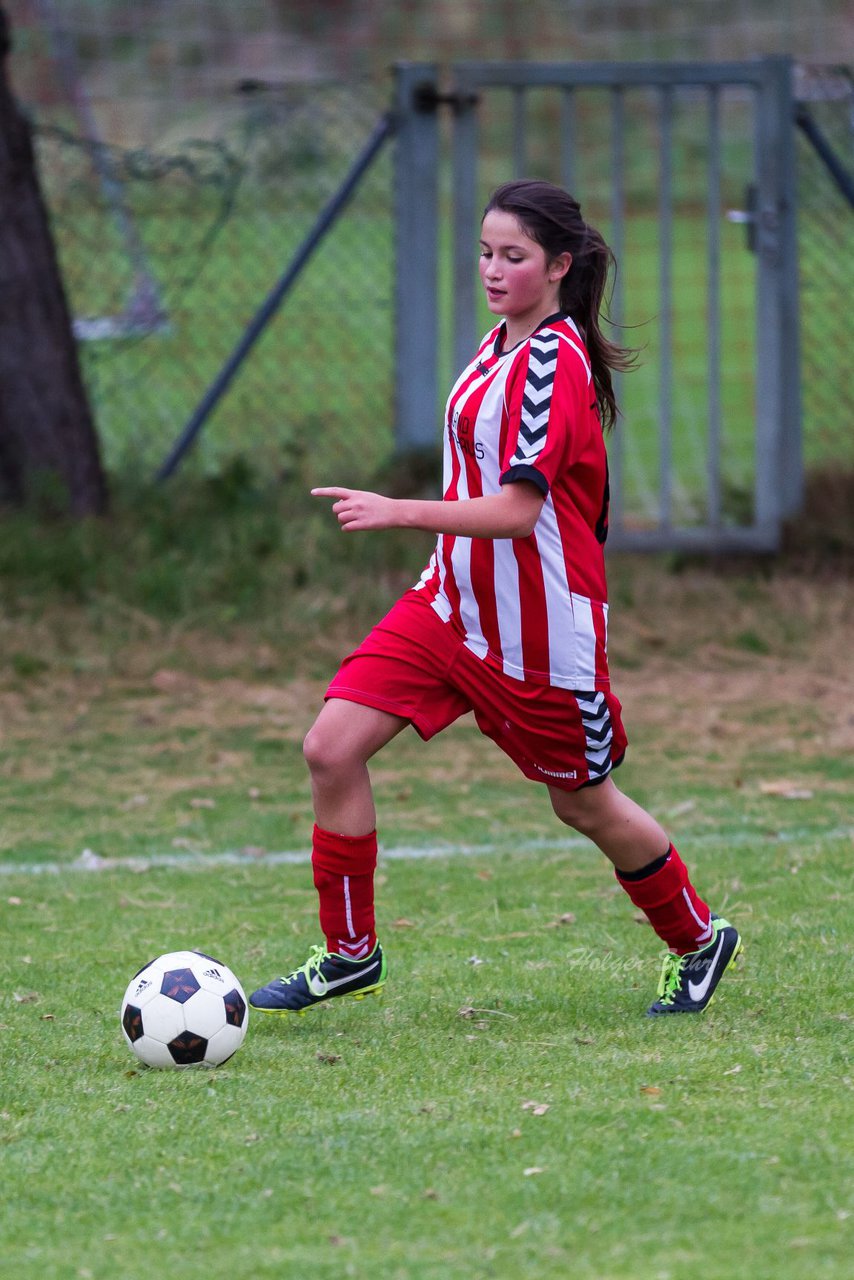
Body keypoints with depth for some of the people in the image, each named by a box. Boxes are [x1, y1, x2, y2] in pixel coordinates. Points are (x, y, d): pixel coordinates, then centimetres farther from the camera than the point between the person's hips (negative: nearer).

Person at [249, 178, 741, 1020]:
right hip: (454, 605, 8)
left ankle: (698, 942, 34)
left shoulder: (553, 362, -20)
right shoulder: (502, 344, 7)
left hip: (540, 634, -8)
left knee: (583, 803, 9)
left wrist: (401, 513, -33)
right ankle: (349, 955, 6)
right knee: (332, 748, -6)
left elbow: (516, 511, -27)